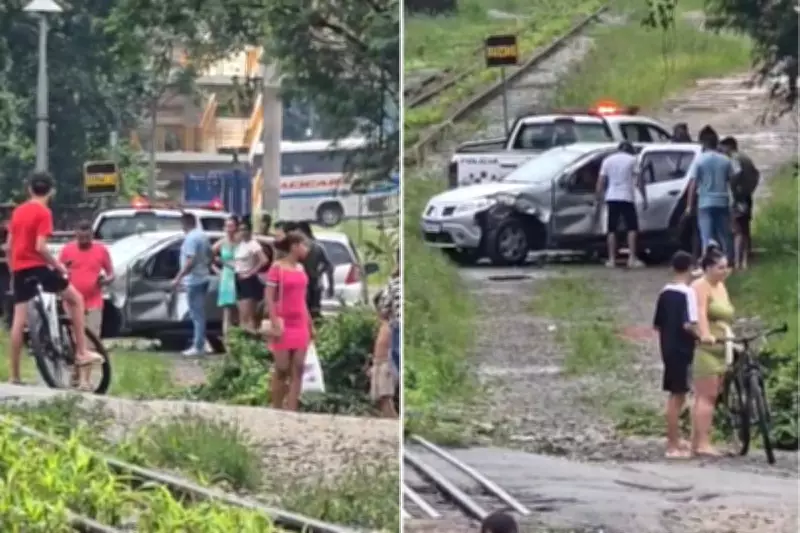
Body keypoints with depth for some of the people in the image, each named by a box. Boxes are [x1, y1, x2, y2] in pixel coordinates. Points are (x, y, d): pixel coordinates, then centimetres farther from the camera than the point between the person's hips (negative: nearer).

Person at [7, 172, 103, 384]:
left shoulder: (18, 211, 13)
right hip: (37, 267, -6)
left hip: (20, 269, 6)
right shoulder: (43, 213, -8)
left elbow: (9, 247, 15)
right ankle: (81, 352, 2)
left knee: (19, 320, 5)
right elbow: (40, 247, -18)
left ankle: (14, 374, 2)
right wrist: (57, 265, -6)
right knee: (76, 299, 9)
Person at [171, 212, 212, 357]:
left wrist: (178, 278, -22)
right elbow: (209, 256, 19)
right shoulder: (203, 236, 11)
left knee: (197, 314, -7)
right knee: (199, 314, 16)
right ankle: (199, 344, 21)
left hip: (194, 281, -10)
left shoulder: (191, 238, -19)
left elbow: (191, 261, -25)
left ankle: (198, 346, -6)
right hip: (203, 278, 10)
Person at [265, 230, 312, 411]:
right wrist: (275, 324, -19)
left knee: (297, 370, 1)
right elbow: (269, 297, -11)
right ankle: (276, 411, 8)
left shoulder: (300, 268, 11)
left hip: (300, 325, 6)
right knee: (282, 369, -2)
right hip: (284, 325, -6)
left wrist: (310, 324, 17)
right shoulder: (277, 267, -9)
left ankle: (291, 412, 1)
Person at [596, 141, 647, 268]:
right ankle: (632, 258, -9)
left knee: (612, 229, 7)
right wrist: (644, 198, 3)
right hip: (627, 198, -3)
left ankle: (612, 259, 3)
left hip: (611, 197, 3)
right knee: (632, 228, 2)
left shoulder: (608, 160, 10)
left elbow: (601, 182, 5)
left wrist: (599, 197, 10)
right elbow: (639, 181, -2)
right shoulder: (632, 160, 3)